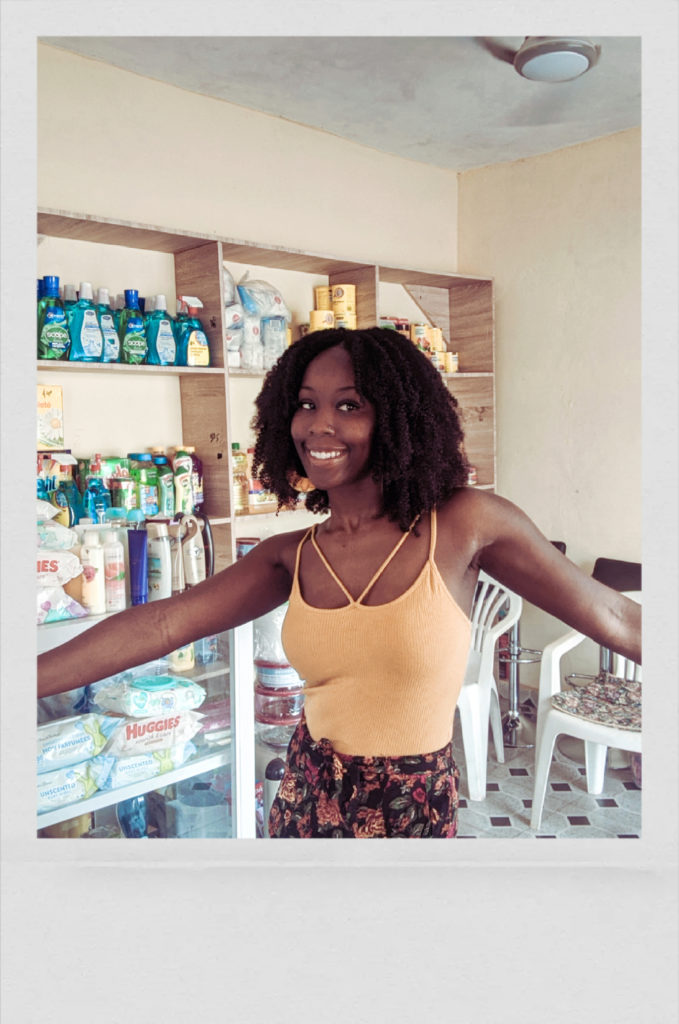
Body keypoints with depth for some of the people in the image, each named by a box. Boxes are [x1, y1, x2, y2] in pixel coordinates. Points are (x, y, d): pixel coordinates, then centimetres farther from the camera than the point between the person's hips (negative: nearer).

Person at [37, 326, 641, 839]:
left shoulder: (464, 524, -15)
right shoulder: (292, 557, -4)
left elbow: (614, 619, -8)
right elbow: (158, 626, -10)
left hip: (415, 809, -3)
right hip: (305, 797, 4)